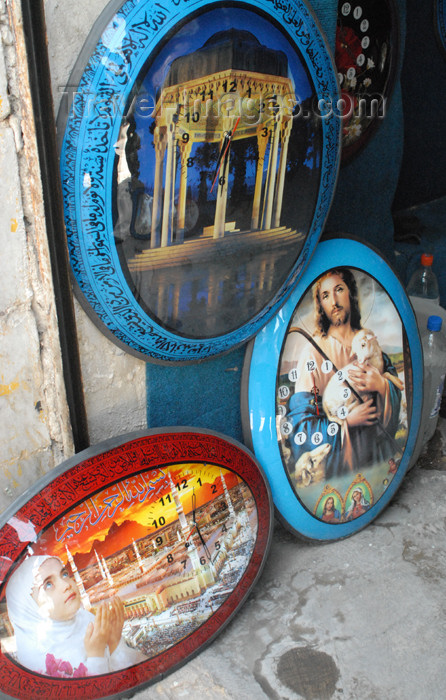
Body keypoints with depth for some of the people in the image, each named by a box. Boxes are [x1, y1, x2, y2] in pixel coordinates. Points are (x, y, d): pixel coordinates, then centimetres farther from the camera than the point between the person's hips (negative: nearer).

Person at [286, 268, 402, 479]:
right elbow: (299, 421, -7)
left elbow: (398, 394, 9)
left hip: (376, 450, 4)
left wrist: (382, 386, -11)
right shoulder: (313, 351, -5)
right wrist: (346, 421, -15)